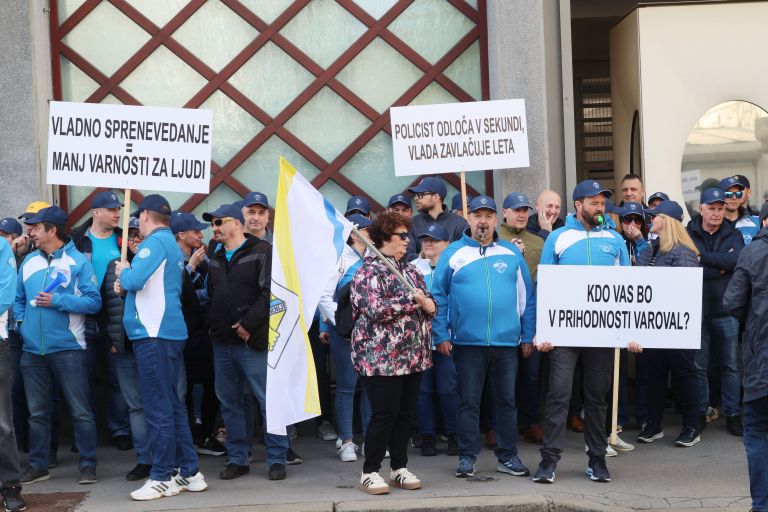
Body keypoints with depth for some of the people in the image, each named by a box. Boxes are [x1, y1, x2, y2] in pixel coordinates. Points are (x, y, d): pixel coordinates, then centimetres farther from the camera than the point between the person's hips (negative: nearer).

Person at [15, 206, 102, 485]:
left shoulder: (78, 261, -5)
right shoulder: (29, 261, 11)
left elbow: (94, 302, -10)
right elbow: (19, 298, 19)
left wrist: (57, 300, -16)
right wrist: (20, 321, 2)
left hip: (67, 347, -5)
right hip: (32, 349, 5)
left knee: (80, 410, 0)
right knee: (37, 412, 11)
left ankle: (88, 464, 8)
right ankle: (38, 465, 21)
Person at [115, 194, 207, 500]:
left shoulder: (156, 242, -10)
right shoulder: (172, 245, 21)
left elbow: (134, 280, -22)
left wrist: (123, 272, -1)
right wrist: (127, 285, 7)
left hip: (154, 335, -10)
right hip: (170, 332, 10)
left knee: (159, 409, -5)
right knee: (172, 406, 12)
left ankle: (163, 478, -1)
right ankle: (189, 473, 16)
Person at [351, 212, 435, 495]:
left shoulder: (410, 269, 14)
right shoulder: (369, 271, -9)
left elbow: (426, 300, 20)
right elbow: (374, 309, -21)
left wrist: (429, 304, -4)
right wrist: (411, 301, -15)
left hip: (413, 355, 7)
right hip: (382, 356, -7)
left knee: (405, 412, 10)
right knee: (384, 413, -5)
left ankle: (400, 468, 20)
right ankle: (370, 471, 6)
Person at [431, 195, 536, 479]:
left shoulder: (512, 253, 7)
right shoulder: (453, 253, 2)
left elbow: (527, 297, 9)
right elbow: (439, 297, 1)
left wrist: (528, 336, 5)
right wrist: (441, 335, -5)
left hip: (507, 341, 2)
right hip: (467, 341, -1)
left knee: (506, 400, 9)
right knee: (468, 401, 5)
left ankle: (507, 456, 18)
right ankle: (467, 456, 13)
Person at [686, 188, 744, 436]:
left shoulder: (733, 235, 5)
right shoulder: (688, 235, 0)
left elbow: (737, 260, -15)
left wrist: (703, 257, -17)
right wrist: (721, 267, -14)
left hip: (726, 311, 1)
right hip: (697, 310, -1)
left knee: (730, 365, 7)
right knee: (698, 366, 6)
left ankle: (733, 414, 15)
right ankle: (700, 413, 17)